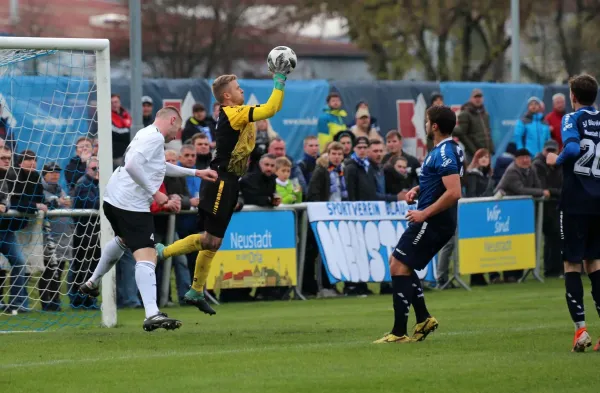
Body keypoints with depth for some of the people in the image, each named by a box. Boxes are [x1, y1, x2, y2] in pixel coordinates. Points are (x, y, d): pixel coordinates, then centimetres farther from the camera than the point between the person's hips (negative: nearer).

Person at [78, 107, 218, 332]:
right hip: (132, 206, -11)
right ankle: (152, 314, -31)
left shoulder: (148, 135, 19)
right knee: (146, 257, -18)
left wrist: (195, 173, 37)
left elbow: (162, 167, 36)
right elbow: (133, 165, -26)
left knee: (123, 240, 38)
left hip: (113, 201, 11)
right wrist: (154, 192, -19)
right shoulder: (155, 138, -12)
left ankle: (92, 283, 51)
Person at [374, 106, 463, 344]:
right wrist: (417, 190, 11)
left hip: (432, 223, -11)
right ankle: (424, 319, 16)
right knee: (398, 263, 18)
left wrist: (424, 213, -23)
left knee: (399, 267, -8)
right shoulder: (443, 150, 13)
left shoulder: (444, 154, -19)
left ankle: (399, 333, -8)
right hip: (437, 224, 11)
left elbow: (454, 192, -28)